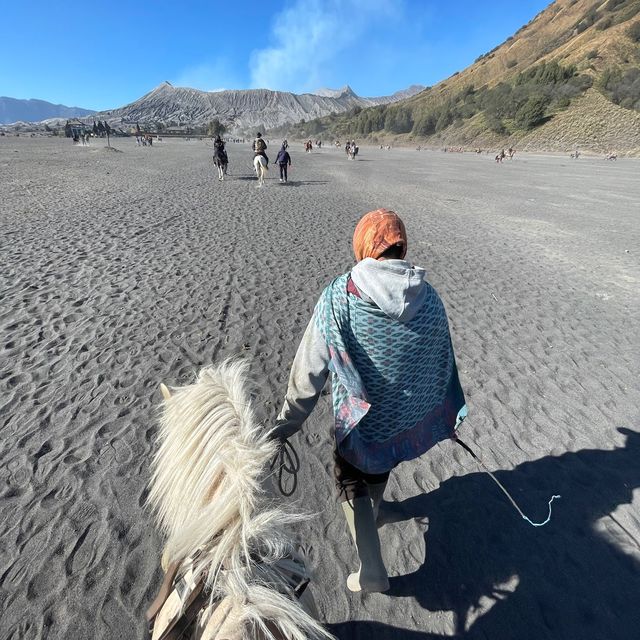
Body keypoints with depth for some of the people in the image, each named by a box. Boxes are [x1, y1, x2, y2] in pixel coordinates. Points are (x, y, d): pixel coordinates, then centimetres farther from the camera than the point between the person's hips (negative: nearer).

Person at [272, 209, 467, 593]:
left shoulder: (340, 297, -22)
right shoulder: (429, 298, -10)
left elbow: (309, 371, -19)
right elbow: (444, 365, 0)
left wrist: (287, 424, -6)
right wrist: (450, 418, 16)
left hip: (359, 420, -4)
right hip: (408, 418, 5)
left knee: (351, 481, 23)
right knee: (382, 466, 33)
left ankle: (372, 570, 26)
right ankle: (372, 508, 61)